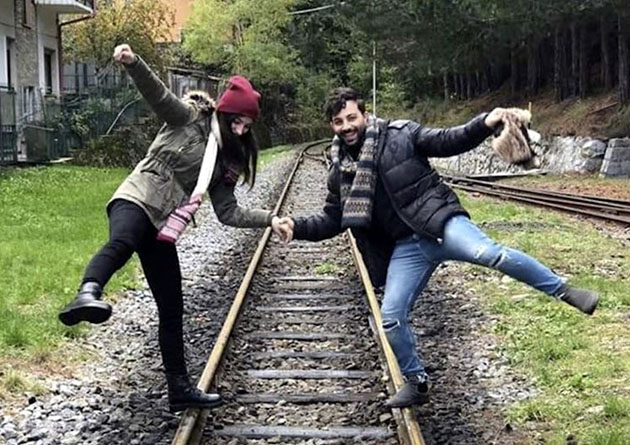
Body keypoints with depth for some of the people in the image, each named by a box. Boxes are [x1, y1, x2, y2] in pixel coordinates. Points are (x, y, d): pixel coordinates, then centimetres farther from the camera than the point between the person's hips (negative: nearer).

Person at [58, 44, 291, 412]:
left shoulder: (227, 159, 17)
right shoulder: (190, 117, 1)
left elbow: (227, 211, 15)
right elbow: (158, 94, -16)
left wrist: (269, 219, 7)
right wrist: (132, 63, -33)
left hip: (163, 226, 7)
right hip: (136, 200, -7)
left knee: (172, 309, 9)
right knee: (123, 242, -43)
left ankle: (181, 388, 19)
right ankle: (88, 294, -72)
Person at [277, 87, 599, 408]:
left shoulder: (400, 135, -1)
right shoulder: (340, 171, 10)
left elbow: (447, 141, -3)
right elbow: (332, 220, 17)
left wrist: (485, 124, -19)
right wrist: (298, 227, 0)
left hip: (440, 222, -4)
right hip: (406, 247, 5)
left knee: (486, 252, -32)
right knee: (391, 316, -4)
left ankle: (563, 291, -17)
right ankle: (416, 383, 18)